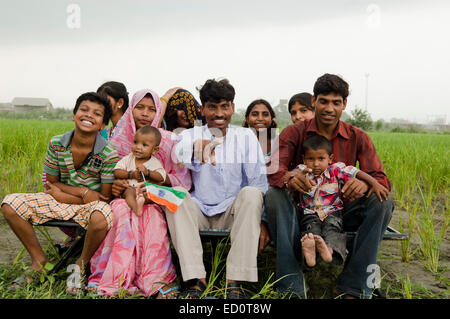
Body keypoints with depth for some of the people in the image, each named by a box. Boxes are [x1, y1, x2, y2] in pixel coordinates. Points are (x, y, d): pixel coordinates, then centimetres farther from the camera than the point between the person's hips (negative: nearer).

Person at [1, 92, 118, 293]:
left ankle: (81, 264, -5)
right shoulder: (56, 144, -6)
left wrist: (61, 193, -14)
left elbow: (105, 197, -13)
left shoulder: (108, 153, -16)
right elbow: (50, 184, 1)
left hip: (91, 207, -4)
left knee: (101, 218, -39)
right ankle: (40, 262, 4)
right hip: (59, 202, 4)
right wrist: (83, 192, -16)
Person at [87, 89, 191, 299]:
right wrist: (113, 186, -10)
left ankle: (156, 280, -31)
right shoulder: (119, 138, 8)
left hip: (156, 200, -1)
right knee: (122, 211, -33)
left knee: (152, 216, -34)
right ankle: (116, 279, -31)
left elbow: (183, 179, 1)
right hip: (124, 197, 1)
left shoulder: (168, 140, 4)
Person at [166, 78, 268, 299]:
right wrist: (197, 152, -44)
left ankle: (235, 281, -28)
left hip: (233, 213, 0)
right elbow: (179, 161, -20)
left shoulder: (246, 137, 4)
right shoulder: (189, 136, 4)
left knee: (251, 193, -28)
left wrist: (262, 222, -13)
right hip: (199, 211, 1)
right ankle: (196, 279, -27)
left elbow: (259, 181, -2)